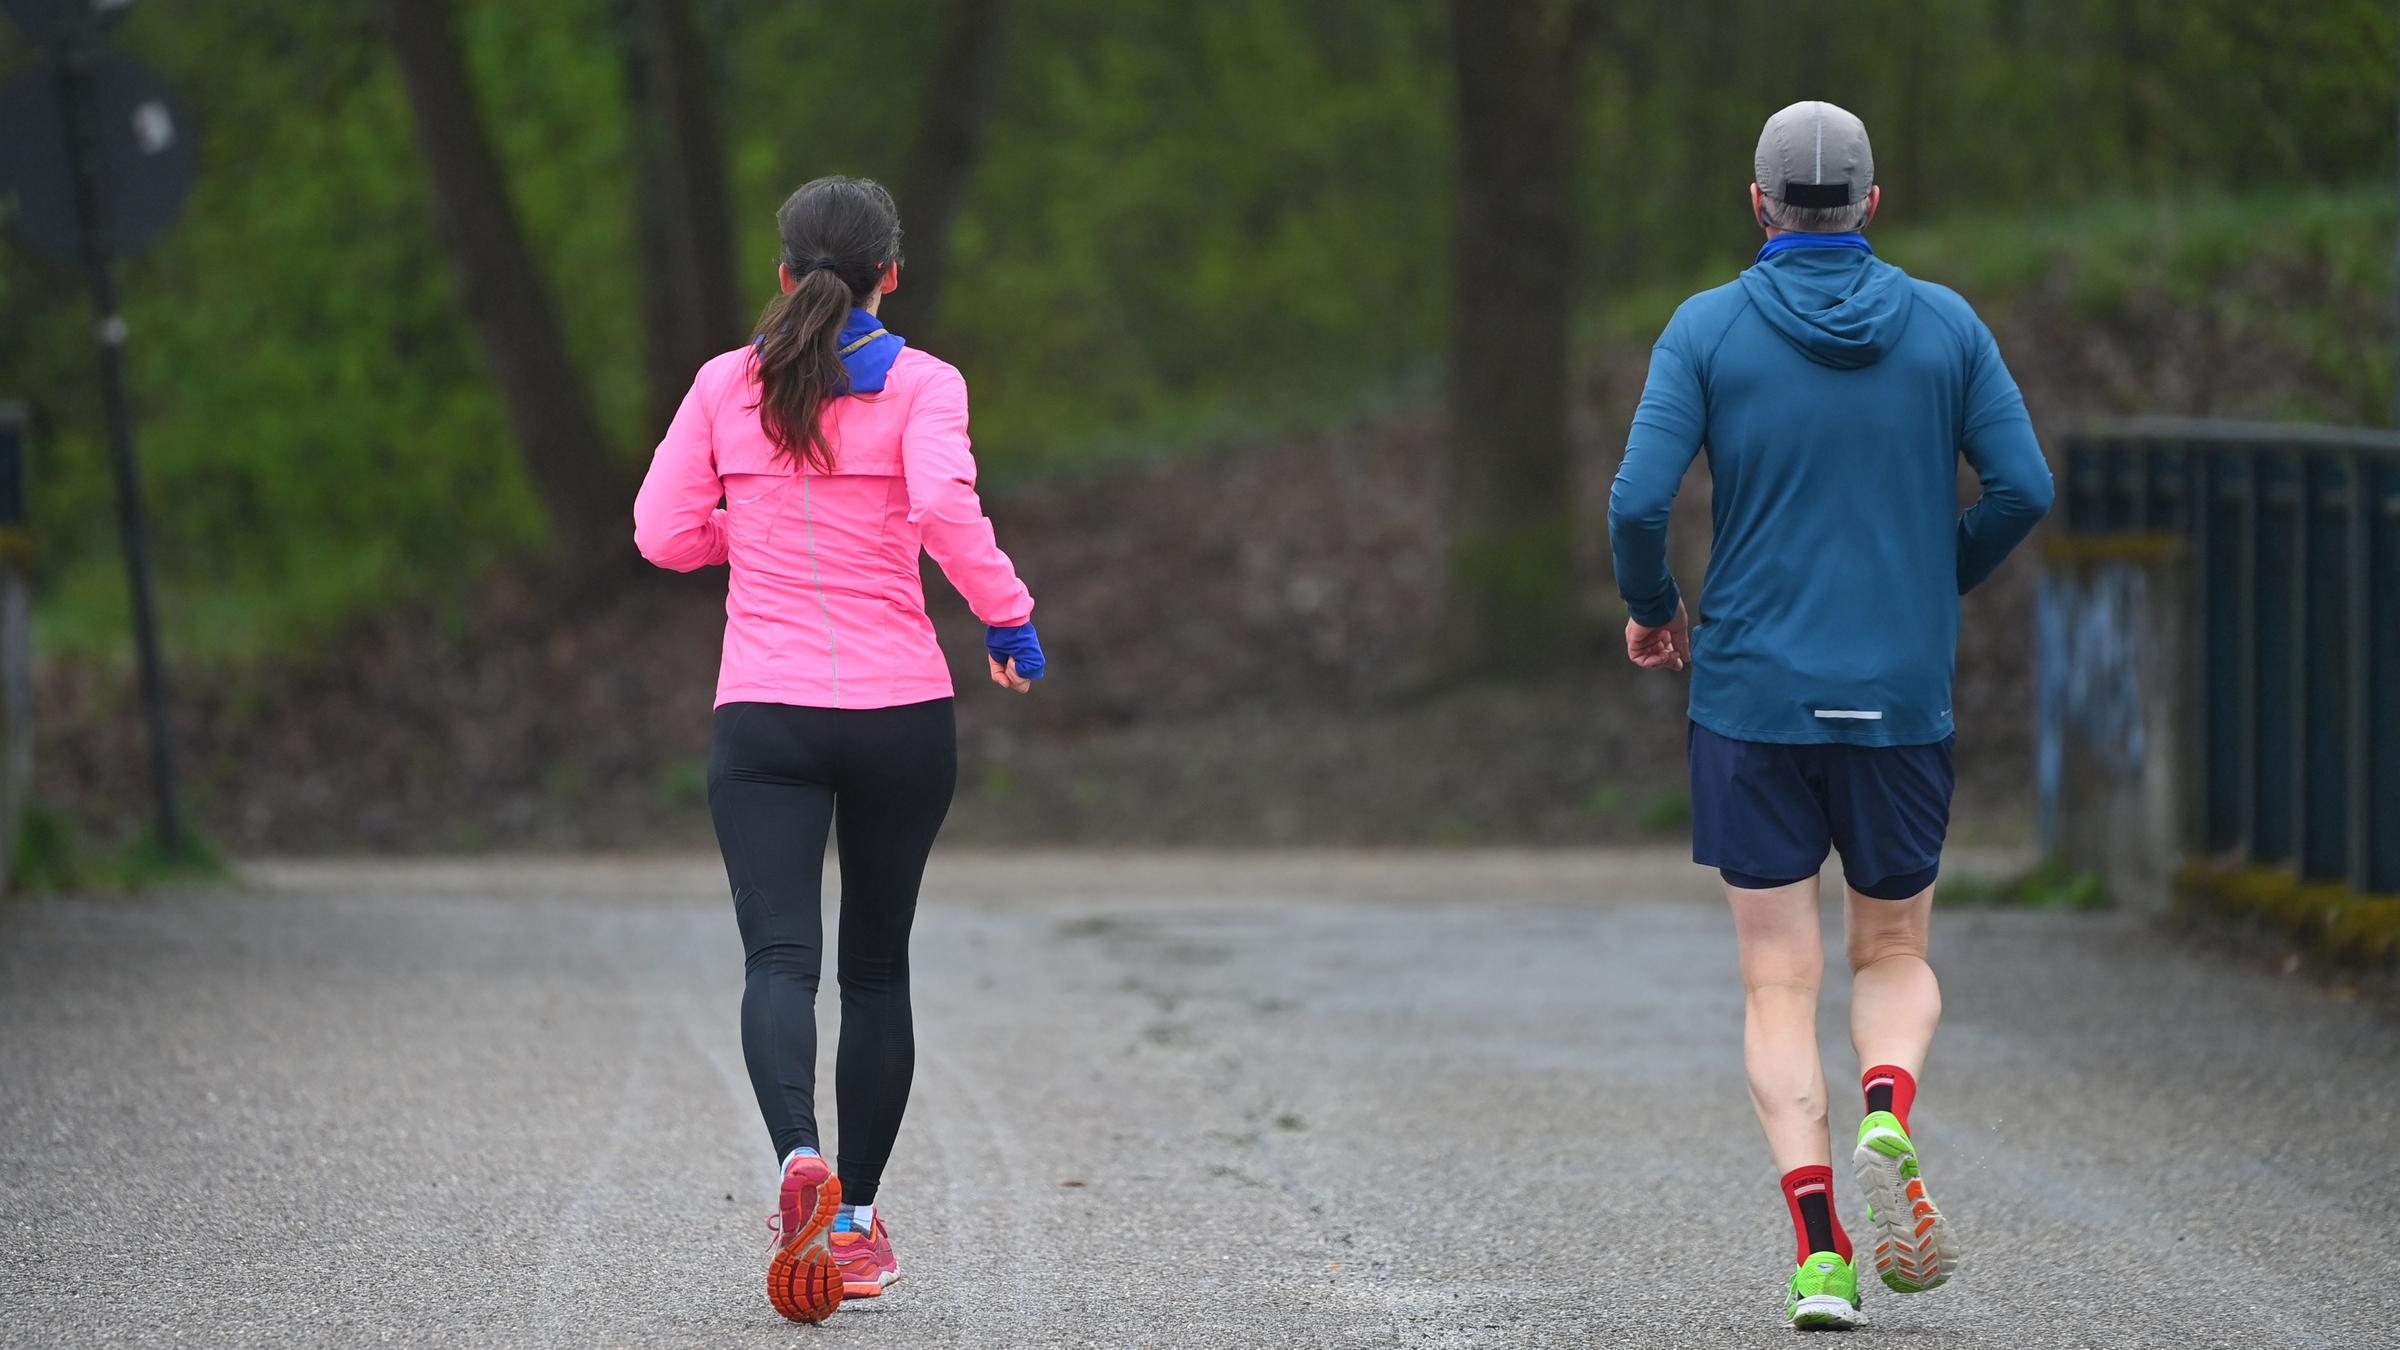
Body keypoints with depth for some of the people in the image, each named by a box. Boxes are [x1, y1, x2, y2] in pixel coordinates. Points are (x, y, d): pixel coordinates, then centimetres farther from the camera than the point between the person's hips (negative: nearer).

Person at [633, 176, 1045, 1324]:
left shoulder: (725, 387, 4)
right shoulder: (920, 385, -3)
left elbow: (665, 533, 4)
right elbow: (945, 508, -20)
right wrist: (1009, 622, -7)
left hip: (764, 716, 0)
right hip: (899, 713, 0)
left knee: (780, 958, -9)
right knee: (876, 966, 15)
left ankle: (801, 1159, -37)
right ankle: (859, 1221, 18)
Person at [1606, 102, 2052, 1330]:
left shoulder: (1707, 330, -3)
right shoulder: (1944, 327, 2)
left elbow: (1639, 500, -11)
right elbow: (2022, 486, -3)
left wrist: (1650, 610, 8)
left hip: (1750, 695, -1)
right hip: (1901, 701, 1)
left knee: (1780, 985, 5)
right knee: (1895, 958, 18)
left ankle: (1817, 1248, -12)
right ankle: (1887, 1125, -14)